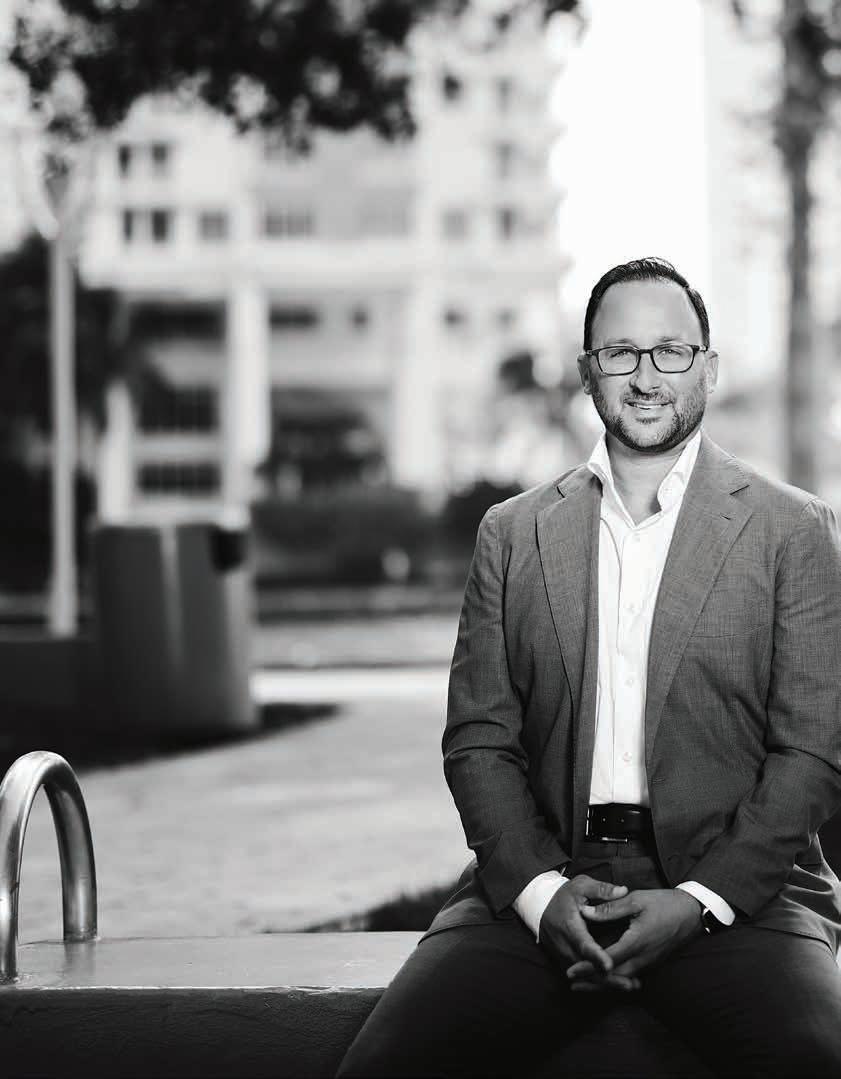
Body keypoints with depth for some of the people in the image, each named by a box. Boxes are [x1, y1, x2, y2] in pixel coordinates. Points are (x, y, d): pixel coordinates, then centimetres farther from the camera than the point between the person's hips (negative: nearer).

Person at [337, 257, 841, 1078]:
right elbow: (479, 739, 9)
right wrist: (538, 887, -8)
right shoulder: (512, 534, 13)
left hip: (732, 880, -2)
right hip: (541, 878, 2)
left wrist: (699, 900, -11)